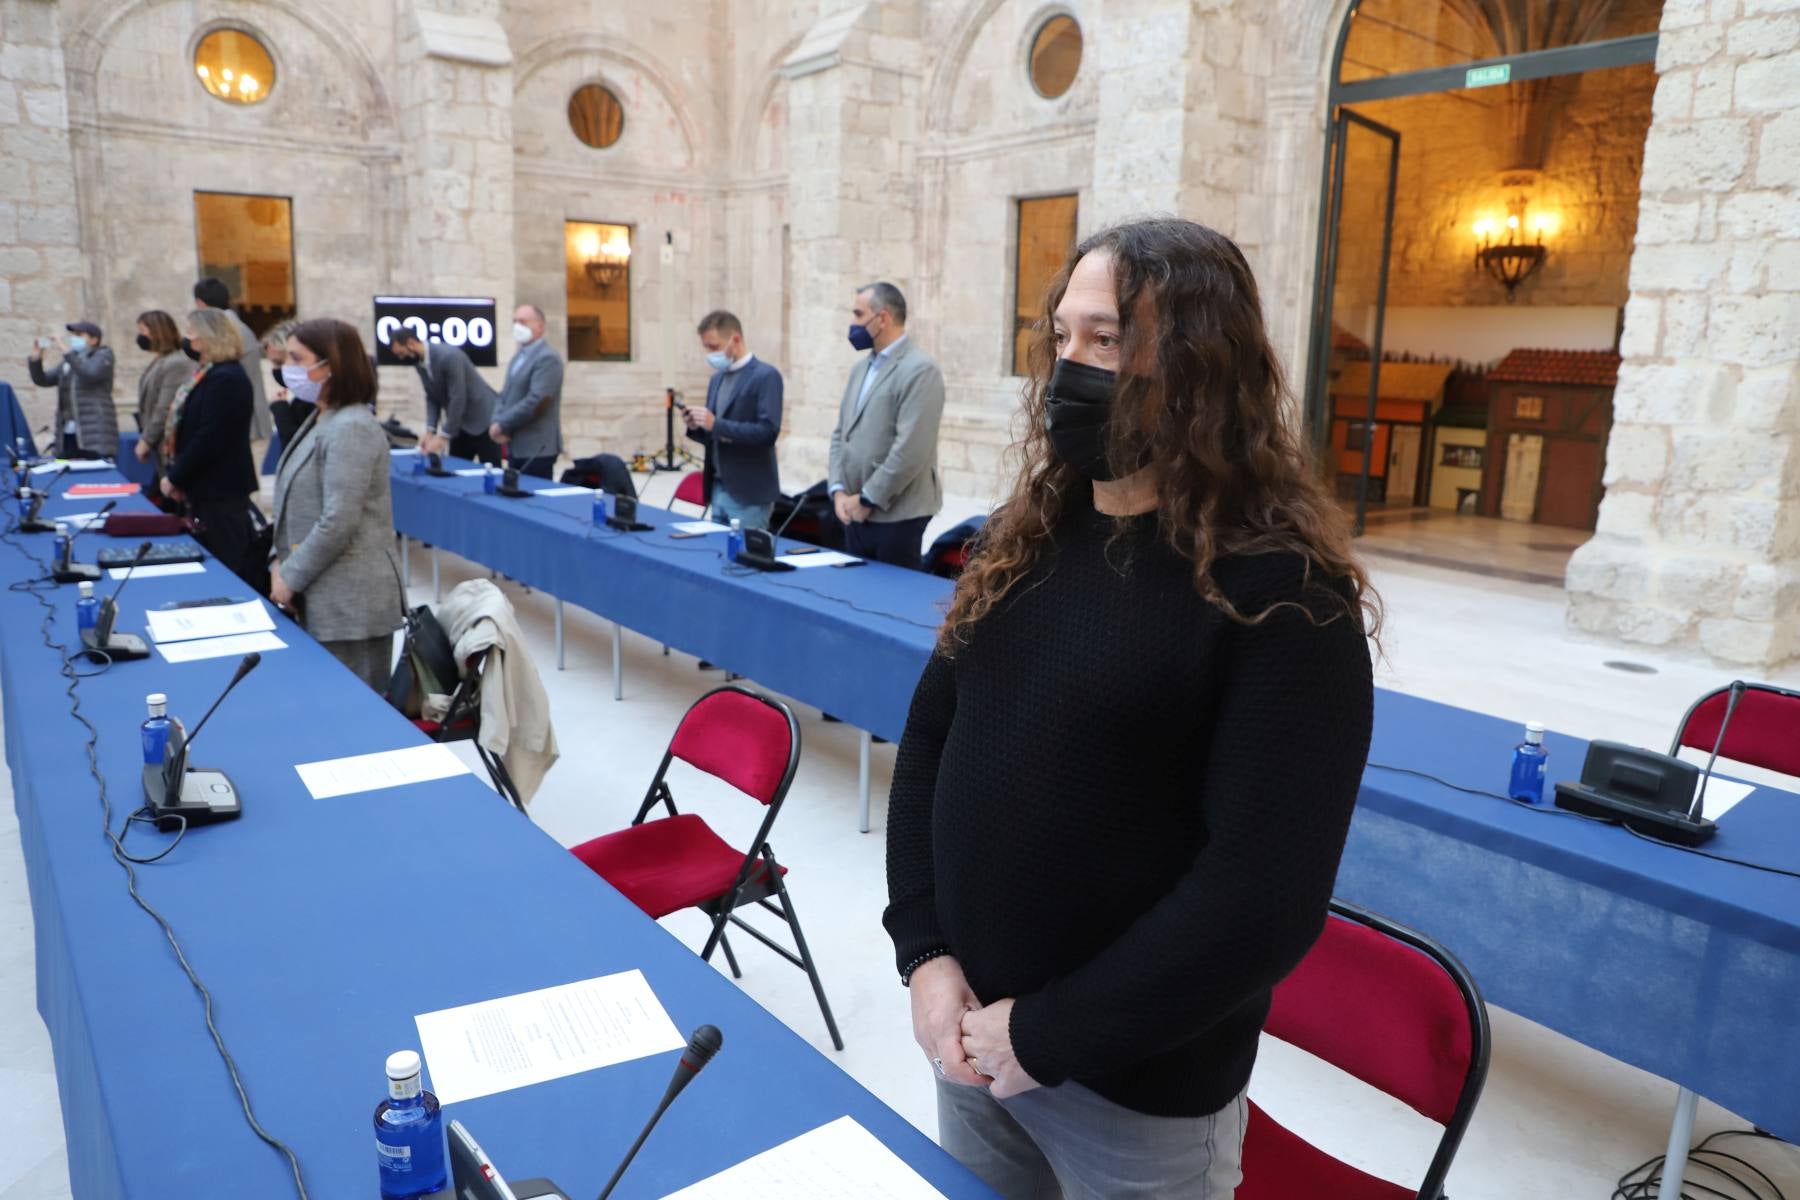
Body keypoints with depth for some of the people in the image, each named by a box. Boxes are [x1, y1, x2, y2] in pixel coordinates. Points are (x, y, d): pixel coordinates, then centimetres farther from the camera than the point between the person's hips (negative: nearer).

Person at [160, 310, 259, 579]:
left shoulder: (225, 379, -18)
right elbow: (190, 428, 20)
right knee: (237, 566, 13)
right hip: (212, 487, 10)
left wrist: (175, 478, -12)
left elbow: (208, 439, -20)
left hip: (220, 490, -10)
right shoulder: (212, 372, 14)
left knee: (221, 570, -4)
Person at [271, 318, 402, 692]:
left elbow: (338, 522, -22)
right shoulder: (321, 421, 15)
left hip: (350, 603, -10)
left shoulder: (350, 429, -17)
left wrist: (290, 576, -14)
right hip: (327, 597, 10)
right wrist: (282, 562, 8)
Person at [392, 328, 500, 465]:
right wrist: (430, 431, -7)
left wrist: (443, 436, -23)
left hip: (483, 419, -8)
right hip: (460, 422, 8)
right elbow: (432, 398, 7)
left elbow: (458, 399, -26)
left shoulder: (448, 356, -25)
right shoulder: (419, 363, 0)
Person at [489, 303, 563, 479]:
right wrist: (496, 423, -2)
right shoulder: (518, 357, 18)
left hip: (536, 449, -9)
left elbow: (536, 401, -21)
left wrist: (502, 425, -14)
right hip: (516, 446, 9)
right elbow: (505, 395, 17)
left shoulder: (547, 358, -12)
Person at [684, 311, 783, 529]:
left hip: (749, 495, -8)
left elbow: (768, 431, -21)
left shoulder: (766, 376, -11)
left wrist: (716, 425, -24)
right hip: (718, 489, 8)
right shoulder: (717, 378, 14)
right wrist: (697, 427, -3)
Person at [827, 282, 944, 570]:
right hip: (856, 512, 8)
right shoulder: (862, 368, 14)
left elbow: (911, 449, -21)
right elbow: (841, 433, 15)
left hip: (896, 515, -8)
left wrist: (867, 499, -16)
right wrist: (839, 490, 0)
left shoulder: (920, 370, -13)